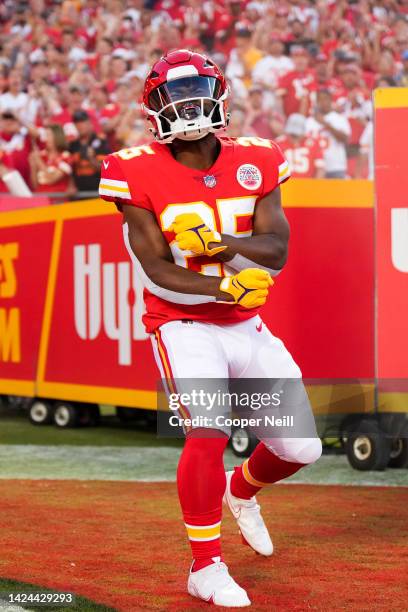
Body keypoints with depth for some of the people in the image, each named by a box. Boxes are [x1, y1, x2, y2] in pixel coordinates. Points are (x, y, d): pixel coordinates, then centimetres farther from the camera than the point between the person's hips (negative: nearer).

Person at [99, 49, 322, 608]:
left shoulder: (254, 163, 0)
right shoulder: (140, 174, -10)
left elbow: (276, 251, -9)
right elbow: (158, 272, -14)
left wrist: (222, 244, -26)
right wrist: (227, 287, -25)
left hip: (247, 328, 5)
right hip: (184, 326, -5)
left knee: (301, 447, 4)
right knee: (209, 430, -26)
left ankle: (241, 491, 40)